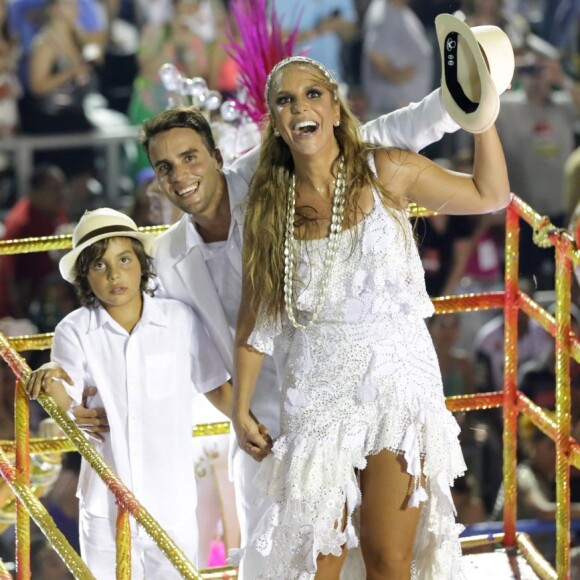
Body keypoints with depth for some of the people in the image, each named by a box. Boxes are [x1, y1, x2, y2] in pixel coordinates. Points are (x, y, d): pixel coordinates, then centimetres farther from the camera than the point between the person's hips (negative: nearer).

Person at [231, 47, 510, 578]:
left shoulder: (386, 173, -4)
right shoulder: (269, 206, 1)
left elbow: (490, 195, 8)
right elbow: (255, 318, 7)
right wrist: (240, 410, 8)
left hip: (396, 385, -1)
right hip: (317, 398, 1)